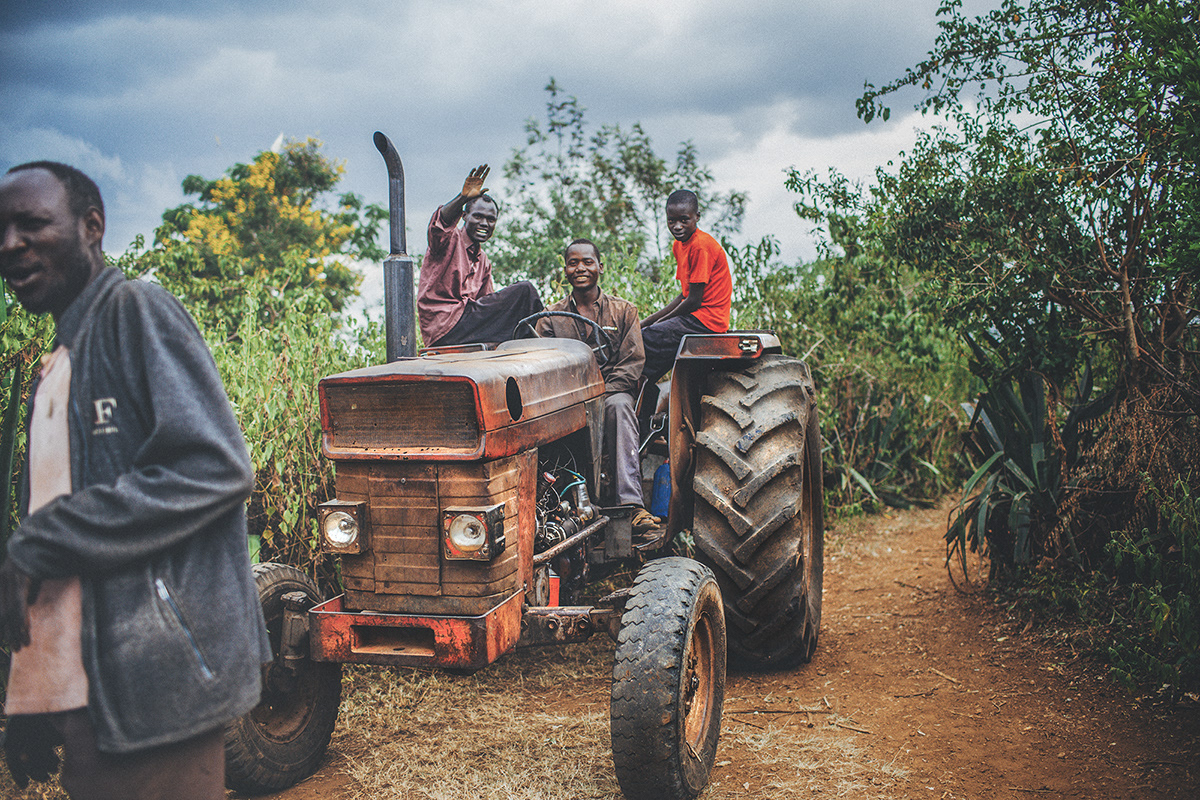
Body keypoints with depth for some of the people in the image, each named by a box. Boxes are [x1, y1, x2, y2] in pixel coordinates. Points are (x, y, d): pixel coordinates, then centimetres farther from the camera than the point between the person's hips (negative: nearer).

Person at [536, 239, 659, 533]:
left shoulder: (623, 311, 12)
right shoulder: (551, 317, 14)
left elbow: (632, 363, 3)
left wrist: (600, 394, -14)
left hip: (612, 391, -1)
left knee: (619, 405, -37)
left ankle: (630, 502, -46)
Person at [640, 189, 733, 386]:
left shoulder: (701, 246, -18)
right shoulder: (679, 246, 11)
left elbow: (694, 300, -17)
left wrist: (661, 321, -4)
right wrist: (648, 321, 9)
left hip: (705, 320, -10)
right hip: (696, 317, 10)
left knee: (645, 339, -15)